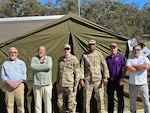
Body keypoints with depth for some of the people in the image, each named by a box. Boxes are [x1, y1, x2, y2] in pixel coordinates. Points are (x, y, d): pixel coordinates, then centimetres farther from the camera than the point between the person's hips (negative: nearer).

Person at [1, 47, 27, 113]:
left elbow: (24, 74, 2)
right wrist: (10, 83, -13)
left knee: (20, 104, 0)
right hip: (9, 86, 1)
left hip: (19, 86, 0)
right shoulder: (5, 64, 10)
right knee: (9, 104, 2)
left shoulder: (21, 63, 9)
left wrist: (18, 83, -13)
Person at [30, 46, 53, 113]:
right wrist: (42, 64, -7)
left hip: (47, 84, 0)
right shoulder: (34, 58, 8)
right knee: (37, 103, 7)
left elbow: (49, 67, -15)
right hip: (37, 85, 1)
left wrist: (38, 67, -7)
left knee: (48, 102, 5)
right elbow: (32, 66, -13)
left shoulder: (49, 58, 6)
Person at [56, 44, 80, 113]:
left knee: (71, 102, -2)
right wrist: (57, 83, 15)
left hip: (70, 85, -6)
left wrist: (76, 85, -14)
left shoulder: (74, 59, -7)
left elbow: (77, 73, -9)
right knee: (60, 102, 11)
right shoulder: (60, 59, 11)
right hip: (61, 85, 6)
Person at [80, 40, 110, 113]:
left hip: (98, 79, 0)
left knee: (100, 97, 2)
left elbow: (104, 66, -1)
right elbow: (82, 67, 1)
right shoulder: (84, 55, 4)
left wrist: (105, 77, -11)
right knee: (86, 97, 3)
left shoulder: (99, 55, 3)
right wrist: (81, 79, -8)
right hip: (88, 80, 0)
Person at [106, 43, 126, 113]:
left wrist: (122, 78, -14)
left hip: (118, 80, -4)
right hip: (110, 81, 4)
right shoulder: (107, 58, 12)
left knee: (120, 97, 3)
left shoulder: (121, 57, -2)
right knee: (110, 98, 12)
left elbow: (124, 69, -5)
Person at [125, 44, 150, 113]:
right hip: (132, 84, 1)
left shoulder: (144, 58, 6)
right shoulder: (129, 60, 6)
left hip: (143, 84, -1)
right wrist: (141, 68, -11)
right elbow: (128, 68, -14)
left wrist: (134, 66, -8)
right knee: (132, 101, 11)